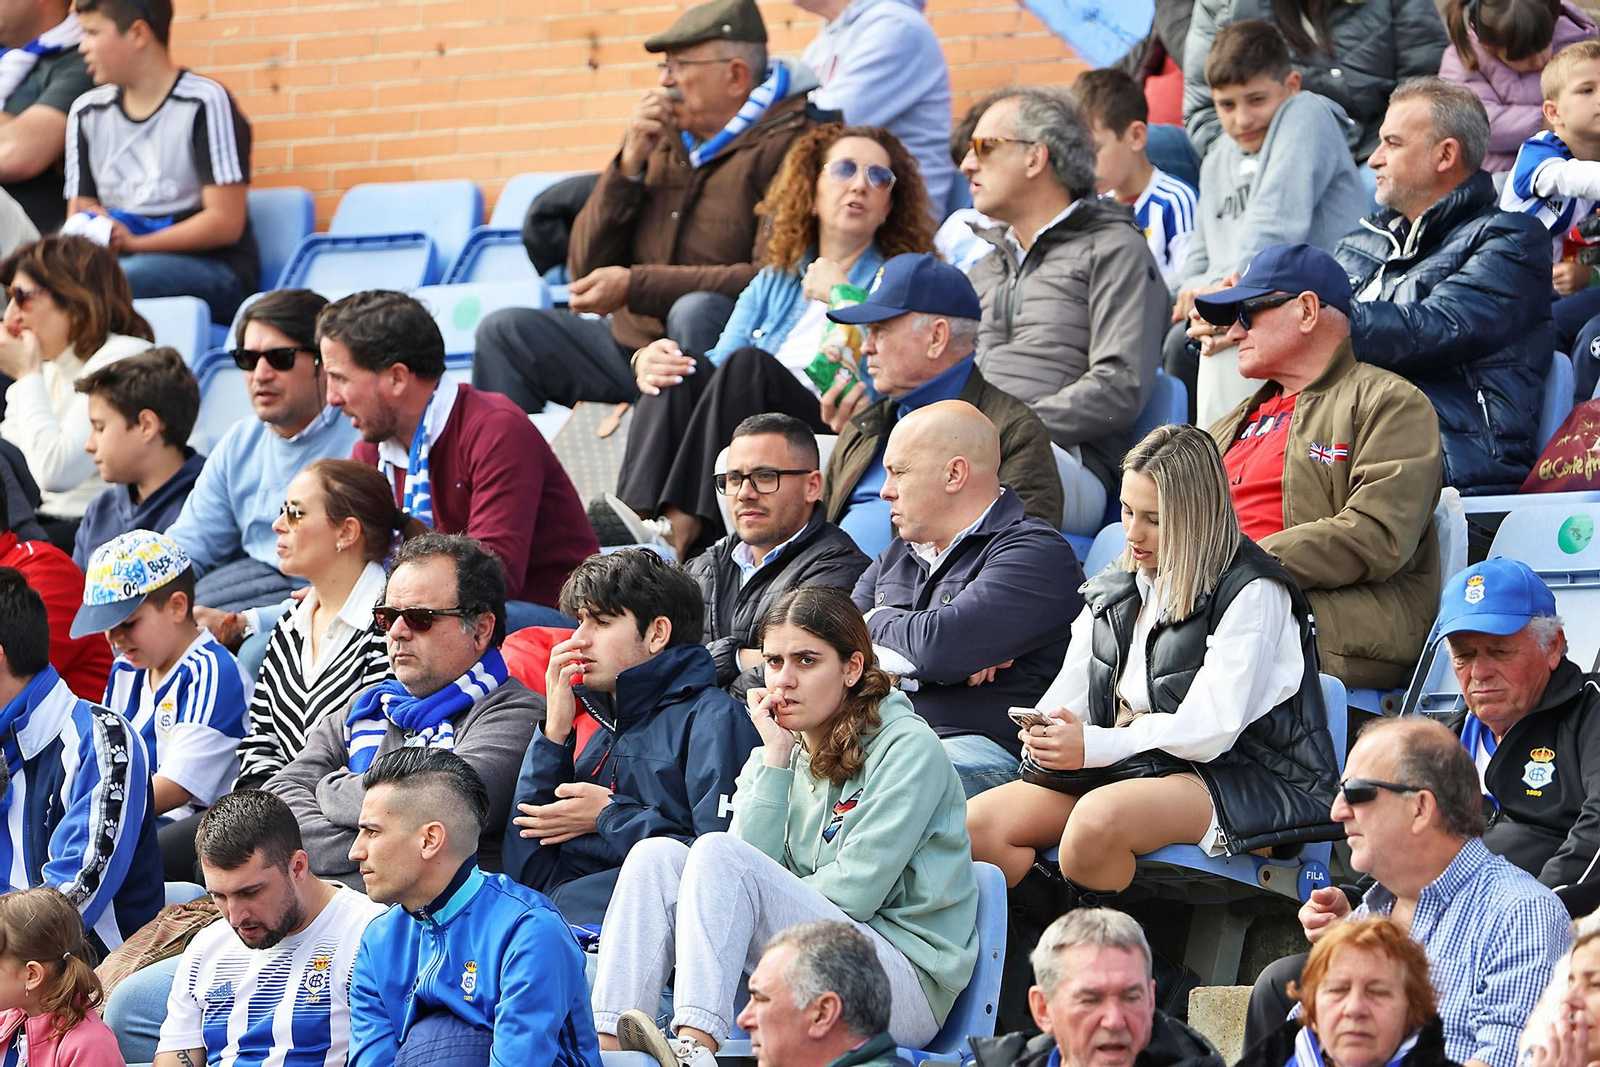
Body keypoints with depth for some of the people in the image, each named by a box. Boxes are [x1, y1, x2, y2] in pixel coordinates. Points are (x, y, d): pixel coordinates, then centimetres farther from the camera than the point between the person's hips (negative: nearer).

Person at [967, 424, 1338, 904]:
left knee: (1097, 819, -38)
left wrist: (1093, 746, -24)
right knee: (977, 824, -14)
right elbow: (1072, 689, 14)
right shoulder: (1117, 586, 16)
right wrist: (1045, 732, -11)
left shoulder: (1252, 594, -9)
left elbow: (1210, 729, -18)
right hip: (1128, 766, 8)